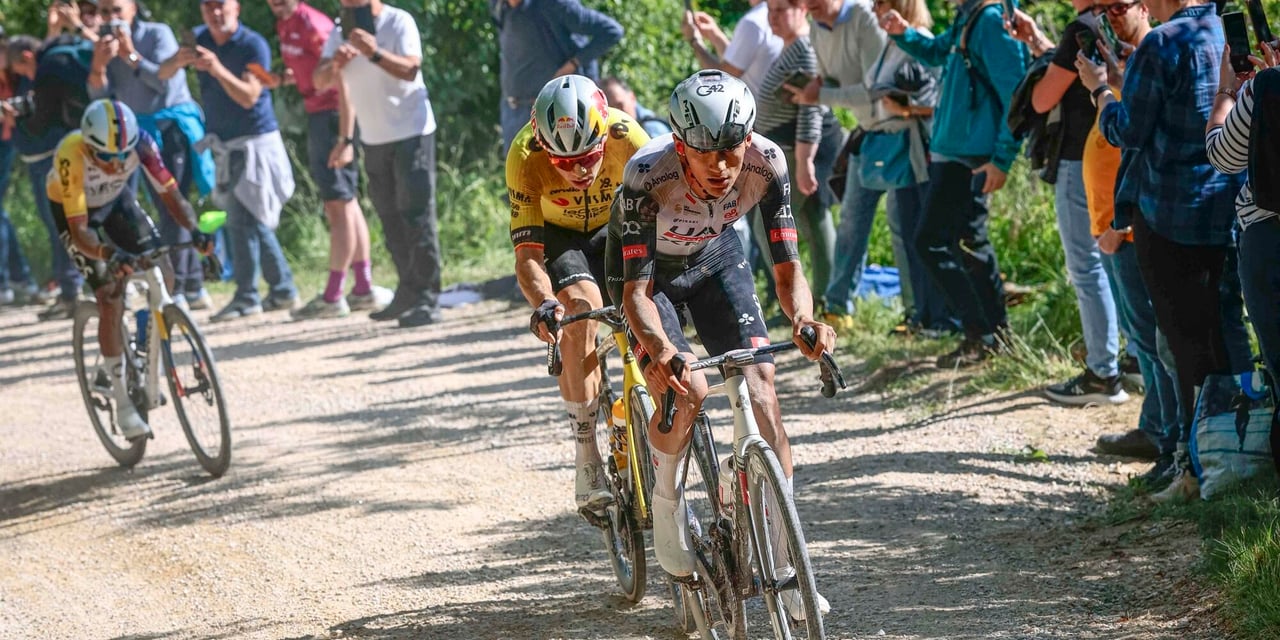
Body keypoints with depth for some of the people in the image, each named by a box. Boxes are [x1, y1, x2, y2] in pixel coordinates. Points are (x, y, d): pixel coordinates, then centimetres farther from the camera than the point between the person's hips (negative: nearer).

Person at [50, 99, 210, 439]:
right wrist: (108, 254, -59)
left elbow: (171, 194, -27)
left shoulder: (141, 143, -31)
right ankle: (123, 404, -7)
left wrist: (194, 230, -45)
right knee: (110, 297, -17)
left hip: (116, 198, 4)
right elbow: (79, 230, -41)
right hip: (73, 208, -4)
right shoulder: (71, 155, -40)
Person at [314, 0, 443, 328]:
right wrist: (334, 63, -22)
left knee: (417, 216, -11)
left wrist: (375, 53, -42)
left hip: (411, 132, -7)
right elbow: (320, 82, 0)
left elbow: (409, 69, -26)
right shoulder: (340, 32, 6)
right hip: (374, 139, 7)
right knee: (391, 220, 11)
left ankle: (427, 299, -12)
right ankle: (408, 294, 21)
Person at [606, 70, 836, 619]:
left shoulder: (765, 163, -30)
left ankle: (783, 561, -7)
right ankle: (666, 500, 6)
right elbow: (637, 290, -36)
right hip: (647, 269, -3)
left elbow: (787, 267, -24)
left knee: (760, 390, -12)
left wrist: (804, 319, -46)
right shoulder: (648, 175, -38)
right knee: (684, 390, -25)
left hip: (715, 258, 3)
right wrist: (661, 349, -56)